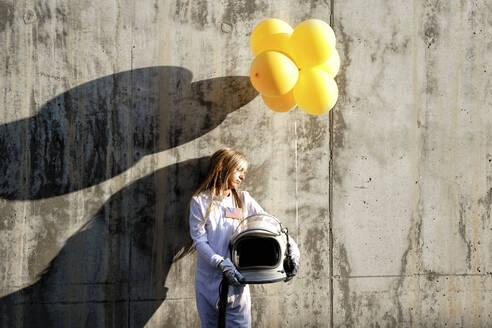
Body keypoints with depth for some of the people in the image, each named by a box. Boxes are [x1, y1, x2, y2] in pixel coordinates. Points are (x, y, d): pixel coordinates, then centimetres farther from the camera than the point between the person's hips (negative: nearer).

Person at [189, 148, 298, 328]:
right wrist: (222, 264, -23)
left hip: (238, 280, 2)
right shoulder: (200, 201, -1)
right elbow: (199, 241, -8)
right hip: (209, 283, -2)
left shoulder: (244, 199, 8)